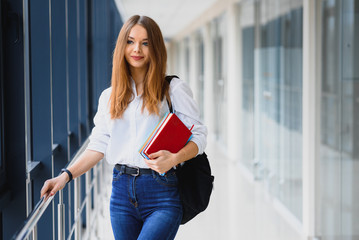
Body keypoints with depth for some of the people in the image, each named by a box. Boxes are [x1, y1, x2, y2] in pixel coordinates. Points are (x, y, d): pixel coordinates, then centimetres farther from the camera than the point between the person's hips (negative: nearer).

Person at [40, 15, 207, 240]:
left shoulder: (174, 89, 2)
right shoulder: (109, 96, 15)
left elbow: (198, 135, -3)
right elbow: (99, 145, 14)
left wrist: (174, 159, -22)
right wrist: (66, 175, 1)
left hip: (162, 195, -4)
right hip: (122, 192, 4)